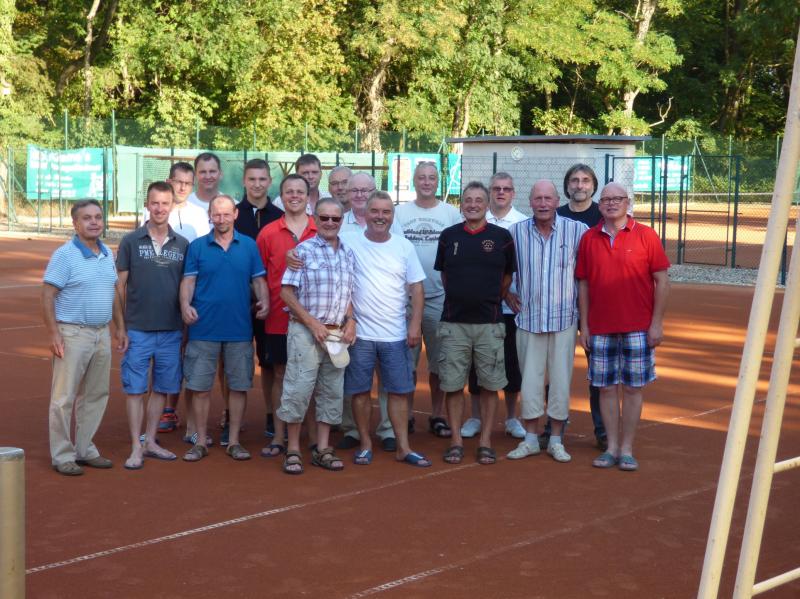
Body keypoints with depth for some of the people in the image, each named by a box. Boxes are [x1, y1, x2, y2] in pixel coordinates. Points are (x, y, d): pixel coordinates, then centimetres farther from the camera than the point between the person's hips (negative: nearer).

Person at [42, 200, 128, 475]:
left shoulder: (107, 254, 10)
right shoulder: (64, 255, -11)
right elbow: (47, 296, -13)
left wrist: (120, 327, 15)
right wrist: (54, 334, -18)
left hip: (102, 334, 7)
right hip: (73, 334, -7)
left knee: (96, 395, 12)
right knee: (64, 398, -2)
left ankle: (85, 449, 24)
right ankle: (62, 456, 7)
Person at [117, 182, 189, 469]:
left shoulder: (182, 244, 5)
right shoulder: (131, 241, -1)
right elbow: (120, 286, 0)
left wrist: (187, 323, 5)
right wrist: (121, 327, -4)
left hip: (171, 330, 3)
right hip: (137, 329, -3)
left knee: (162, 388, 10)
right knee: (135, 389, 0)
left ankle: (150, 442, 22)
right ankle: (136, 448, 6)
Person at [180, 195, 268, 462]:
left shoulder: (249, 245, 5)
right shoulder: (197, 246, 3)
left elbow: (259, 280, 7)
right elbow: (188, 281, 0)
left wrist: (264, 302, -12)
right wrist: (185, 305, -18)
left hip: (240, 329, 1)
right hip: (204, 328, -1)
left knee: (239, 386, 7)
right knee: (200, 387, 3)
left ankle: (234, 441, 17)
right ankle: (200, 442, 14)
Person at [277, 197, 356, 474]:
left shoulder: (349, 254, 10)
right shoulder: (303, 250, -6)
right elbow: (287, 292, -8)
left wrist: (350, 322, 1)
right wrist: (313, 323, -13)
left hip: (337, 334, 5)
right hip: (305, 331, -5)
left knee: (331, 391, 9)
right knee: (299, 388, -5)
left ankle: (322, 449, 18)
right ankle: (293, 450, 5)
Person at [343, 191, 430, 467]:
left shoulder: (404, 246, 3)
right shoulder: (349, 242, -3)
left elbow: (416, 288, 5)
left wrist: (416, 324, -3)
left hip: (396, 335, 2)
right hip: (360, 333, -2)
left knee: (399, 391, 6)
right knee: (360, 391, 6)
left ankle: (403, 447, 14)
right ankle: (365, 444, 19)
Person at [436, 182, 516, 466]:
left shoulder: (502, 236, 1)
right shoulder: (448, 236, 5)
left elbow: (507, 277, 10)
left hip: (490, 323, -1)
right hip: (453, 322, 1)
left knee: (489, 385, 3)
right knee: (453, 385, 3)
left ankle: (486, 441, 12)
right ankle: (456, 441, 12)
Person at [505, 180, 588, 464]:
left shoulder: (577, 231, -4)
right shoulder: (516, 232, 1)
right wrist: (507, 295, 9)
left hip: (564, 318, -1)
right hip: (529, 318, 1)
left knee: (561, 378, 3)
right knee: (529, 377, 5)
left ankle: (556, 440, 15)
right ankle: (530, 438, 16)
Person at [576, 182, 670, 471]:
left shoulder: (645, 236, -2)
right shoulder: (589, 238, 6)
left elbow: (662, 281, -2)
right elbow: (583, 284, 9)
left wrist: (656, 323, -7)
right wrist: (584, 325, 5)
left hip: (638, 328, -2)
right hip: (600, 328, 2)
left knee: (632, 388, 3)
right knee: (607, 388, 6)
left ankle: (627, 449, 11)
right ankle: (611, 448, 15)